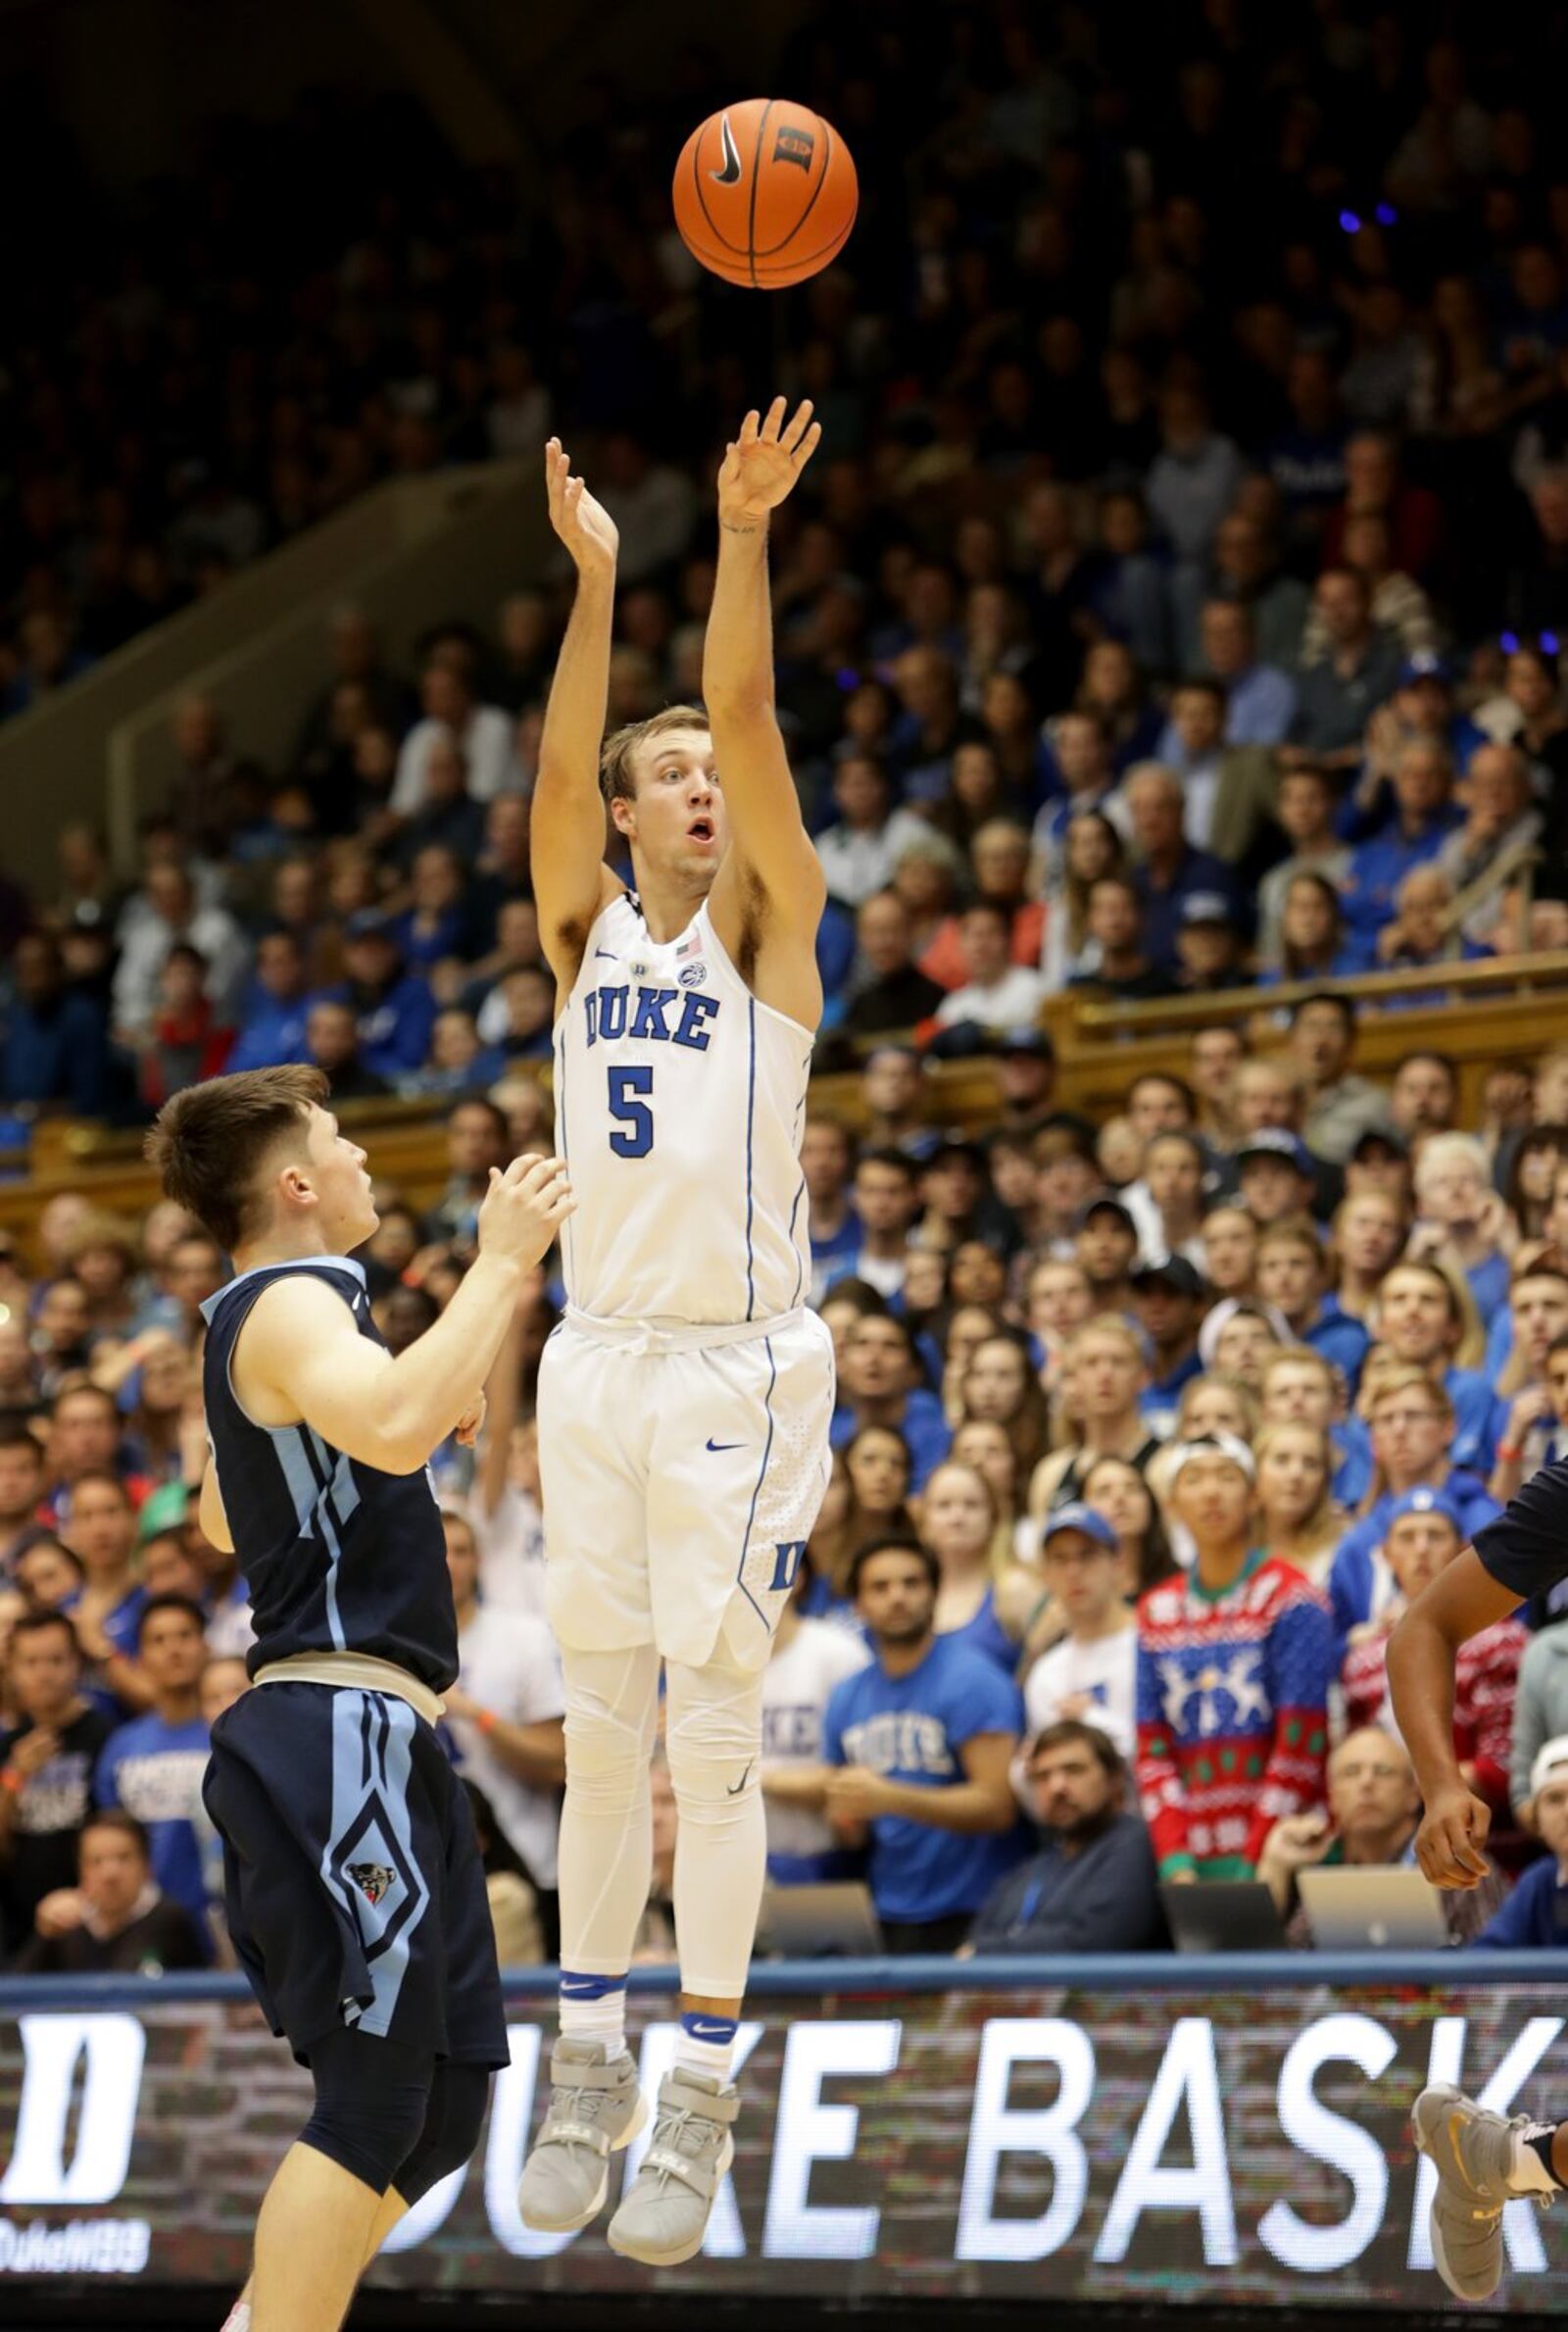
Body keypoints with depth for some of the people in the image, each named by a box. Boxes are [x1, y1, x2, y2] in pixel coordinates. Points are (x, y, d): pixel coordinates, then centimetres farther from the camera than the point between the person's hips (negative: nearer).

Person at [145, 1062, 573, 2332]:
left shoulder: (262, 1321, 20)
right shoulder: (292, 1306, -11)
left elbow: (223, 1519, 36)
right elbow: (390, 1427, -33)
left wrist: (427, 1410, 30)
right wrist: (503, 1263, -24)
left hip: (372, 1748, 10)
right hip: (341, 1734, -10)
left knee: (443, 2094, 13)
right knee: (376, 2106, -10)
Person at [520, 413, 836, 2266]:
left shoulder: (763, 929, 2)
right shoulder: (583, 931, 10)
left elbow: (747, 718, -11)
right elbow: (559, 768, -7)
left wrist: (744, 537, -22)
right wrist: (594, 576, -18)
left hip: (740, 1366, -3)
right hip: (600, 1358, 3)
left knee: (714, 1729, -4)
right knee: (601, 1725, 9)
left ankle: (701, 2107, 1)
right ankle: (589, 2068, 18)